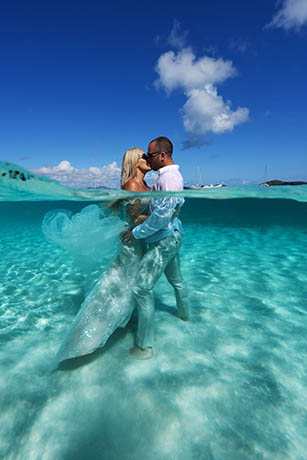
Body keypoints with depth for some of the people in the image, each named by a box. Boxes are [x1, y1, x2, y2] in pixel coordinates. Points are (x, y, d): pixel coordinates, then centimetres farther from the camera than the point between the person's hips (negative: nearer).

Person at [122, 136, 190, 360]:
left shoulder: (167, 177, -22)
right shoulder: (174, 174, 10)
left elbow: (161, 216, -27)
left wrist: (136, 233, -18)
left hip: (164, 239, -11)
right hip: (172, 235, 11)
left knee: (142, 288, -9)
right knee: (176, 279, 27)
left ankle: (144, 347, 1)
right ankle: (184, 313, 50)